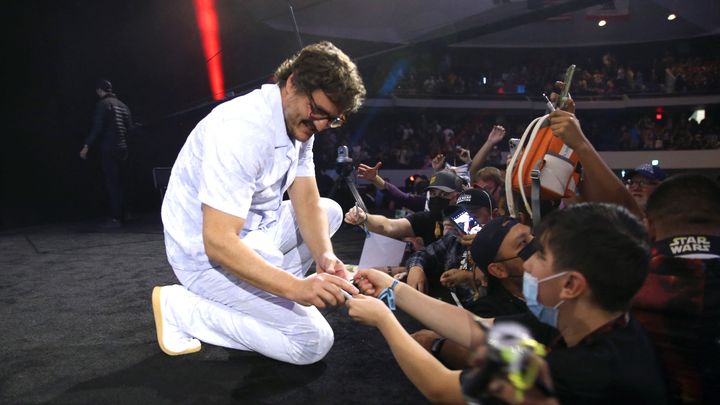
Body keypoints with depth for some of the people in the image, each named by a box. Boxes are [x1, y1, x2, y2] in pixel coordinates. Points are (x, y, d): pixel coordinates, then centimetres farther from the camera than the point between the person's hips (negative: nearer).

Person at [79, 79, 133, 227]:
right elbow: (129, 128, 14)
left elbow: (97, 128, -15)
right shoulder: (123, 105, 14)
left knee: (112, 184, -6)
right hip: (122, 149, 7)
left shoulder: (103, 104, -8)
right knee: (121, 184, 12)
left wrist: (87, 146, -11)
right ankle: (123, 215, 16)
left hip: (108, 149, -7)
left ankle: (116, 218, -6)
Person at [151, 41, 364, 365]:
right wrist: (295, 287, -37)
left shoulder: (300, 122, 0)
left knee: (330, 210, 14)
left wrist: (325, 256, -20)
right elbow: (218, 242, -32)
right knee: (314, 341, -13)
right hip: (207, 251, -9)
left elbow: (308, 203, -1)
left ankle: (264, 294, 6)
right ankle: (180, 308, -5)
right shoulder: (242, 129, -29)